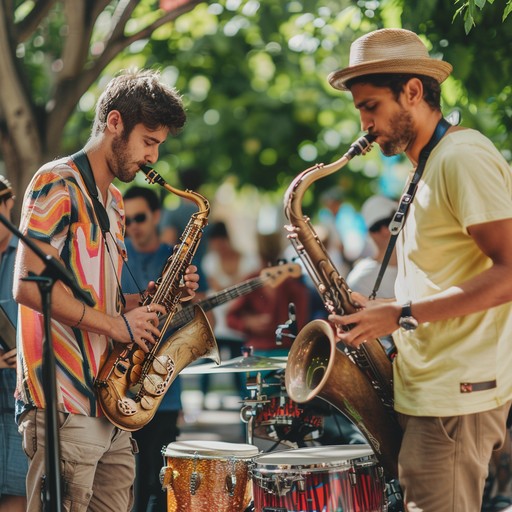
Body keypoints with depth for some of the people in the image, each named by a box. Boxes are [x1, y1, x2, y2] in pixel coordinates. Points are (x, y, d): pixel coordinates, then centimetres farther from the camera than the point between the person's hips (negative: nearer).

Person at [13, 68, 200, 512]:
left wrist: (150, 300, 8)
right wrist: (116, 324, -15)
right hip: (63, 407, -9)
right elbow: (29, 285, -17)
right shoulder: (58, 184, -7)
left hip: (110, 406, 9)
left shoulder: (113, 202, 21)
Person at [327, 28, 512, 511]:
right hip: (423, 390, 10)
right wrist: (377, 314, 10)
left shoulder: (464, 158, -13)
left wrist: (402, 315, -20)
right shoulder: (428, 167, 19)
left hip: (457, 394, -10)